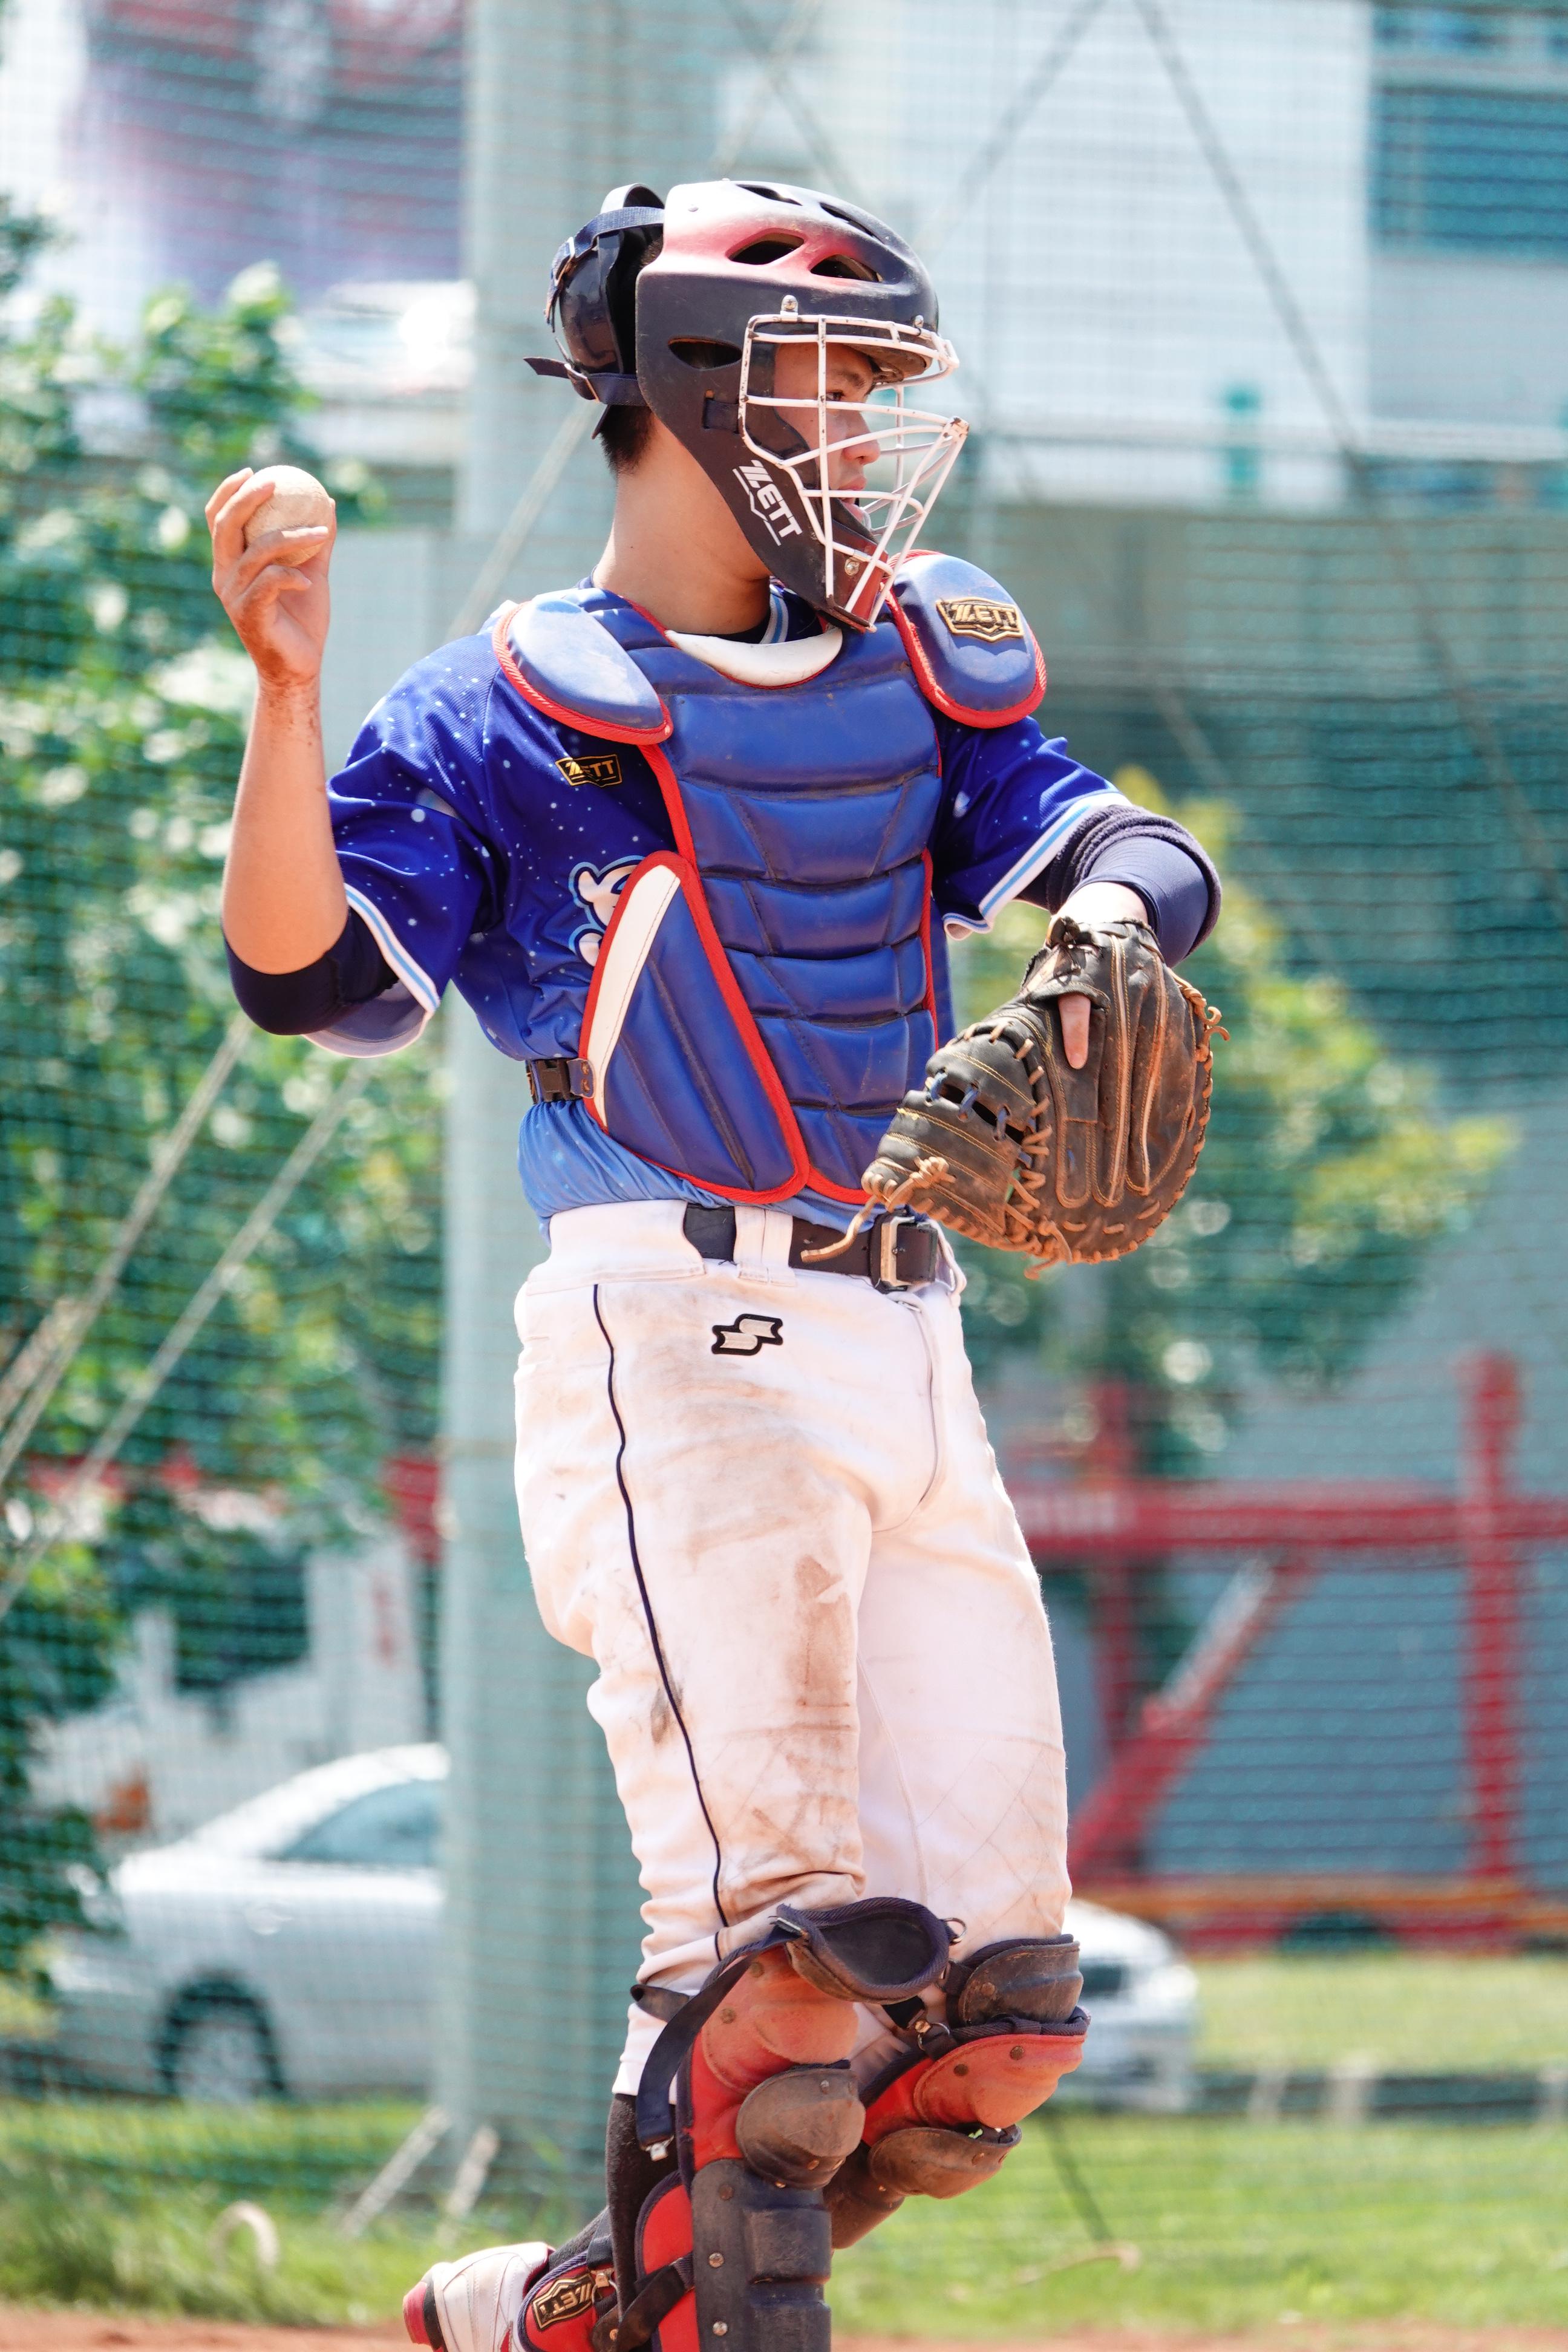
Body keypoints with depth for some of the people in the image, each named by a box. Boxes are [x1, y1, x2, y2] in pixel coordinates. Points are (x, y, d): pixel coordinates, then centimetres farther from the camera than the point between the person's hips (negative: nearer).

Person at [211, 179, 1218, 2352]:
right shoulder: (507, 709, 1)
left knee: (999, 2015, 2)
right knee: (798, 1935, -21)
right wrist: (285, 687, -22)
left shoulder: (918, 664, 18)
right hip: (683, 1343, -6)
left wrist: (1105, 919, -19)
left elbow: (1095, 837, 4)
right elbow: (312, 974, -9)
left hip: (909, 1355, 6)